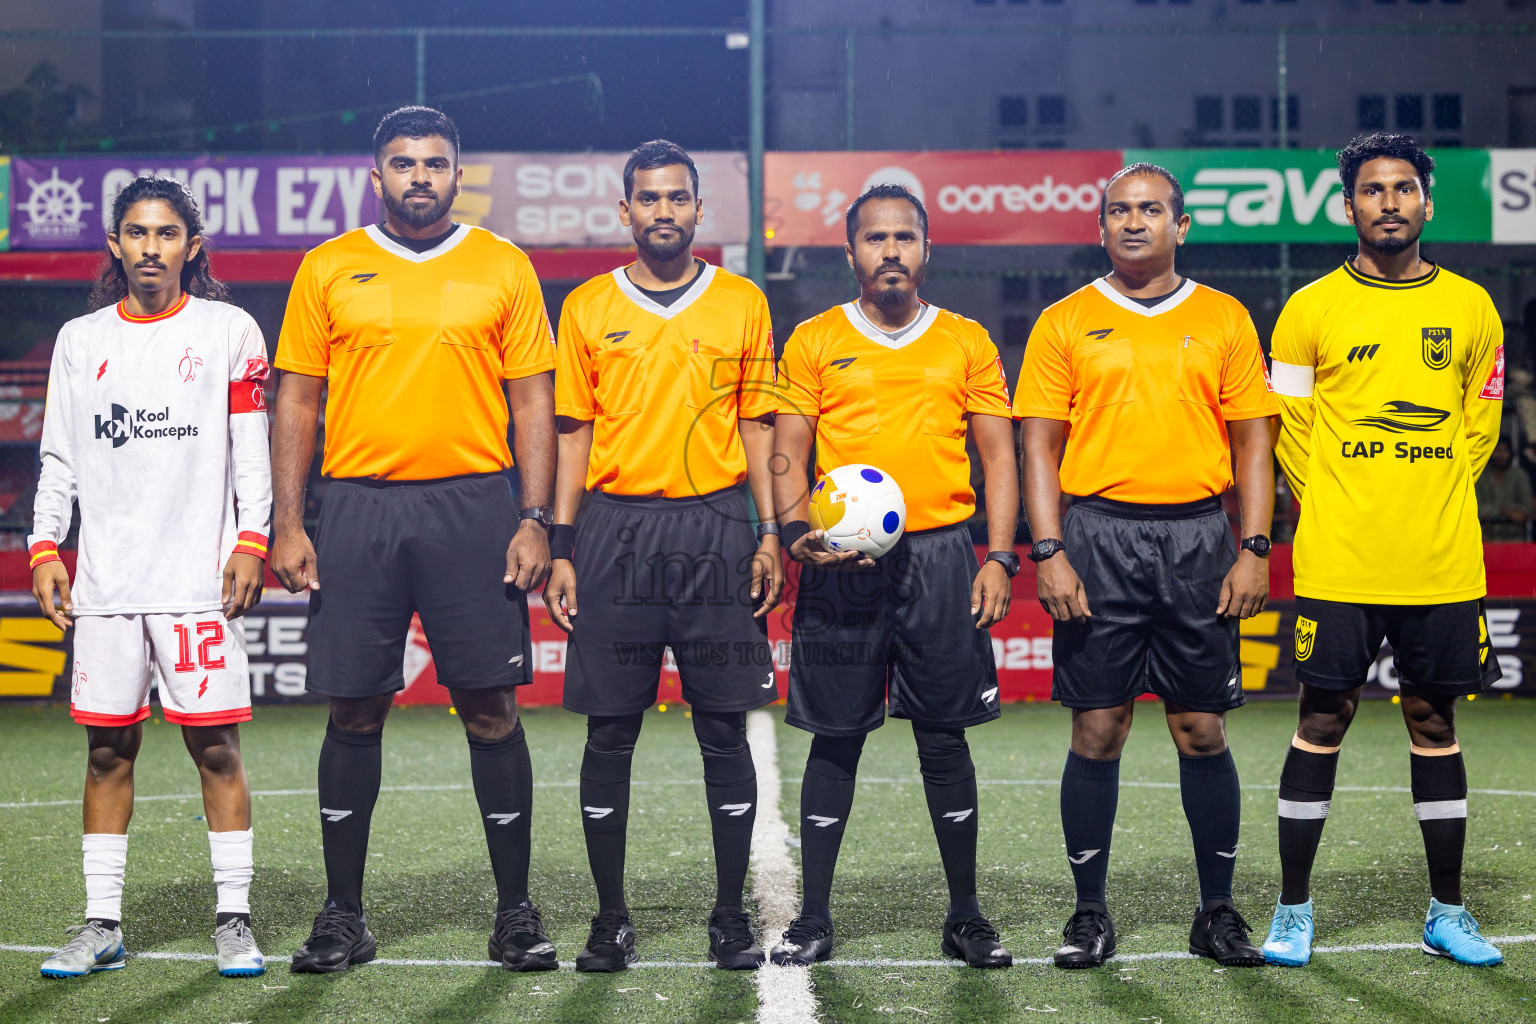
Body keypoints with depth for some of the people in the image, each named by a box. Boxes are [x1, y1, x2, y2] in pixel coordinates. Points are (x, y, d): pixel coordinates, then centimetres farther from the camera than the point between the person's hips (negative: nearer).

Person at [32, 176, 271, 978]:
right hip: (104, 580, 3)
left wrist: (251, 541, -7)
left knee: (215, 744, -4)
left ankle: (233, 919, 5)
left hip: (199, 579, -3)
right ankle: (101, 925, 10)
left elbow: (252, 452, 2)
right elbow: (59, 459, 14)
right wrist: (44, 547, 6)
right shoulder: (80, 340, 13)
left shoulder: (228, 331, 5)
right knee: (108, 748, 4)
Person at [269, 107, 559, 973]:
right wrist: (288, 527, 1)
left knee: (491, 708, 0)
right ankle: (344, 915, 14)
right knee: (355, 713, 4)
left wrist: (536, 521, -4)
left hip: (473, 508, -1)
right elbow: (297, 403, 8)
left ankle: (517, 911, 10)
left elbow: (533, 402, 5)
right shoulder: (328, 270, 8)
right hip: (359, 510, 1)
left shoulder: (504, 268, 7)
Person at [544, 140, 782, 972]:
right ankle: (611, 919, 11)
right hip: (616, 529, 0)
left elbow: (758, 425, 9)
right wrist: (561, 547, 3)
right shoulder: (589, 308, 8)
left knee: (725, 729, 1)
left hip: (715, 528, 0)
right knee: (609, 733, 2)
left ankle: (731, 918, 9)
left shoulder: (743, 303, 8)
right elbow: (573, 430, 9)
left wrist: (770, 535, 1)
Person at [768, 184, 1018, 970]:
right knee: (836, 737, 3)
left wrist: (998, 558, -2)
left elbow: (998, 455, 8)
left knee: (944, 736, 4)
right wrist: (798, 535, -12)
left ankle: (965, 915, 13)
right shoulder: (813, 342, 7)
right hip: (842, 561, 0)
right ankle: (813, 918, 9)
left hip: (938, 552, 1)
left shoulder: (966, 343, 9)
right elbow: (788, 454, 6)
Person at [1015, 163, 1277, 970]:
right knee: (1097, 730, 0)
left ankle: (1217, 911, 14)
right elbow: (1039, 448, 3)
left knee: (1202, 730, 3)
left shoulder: (1224, 320, 8)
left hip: (1196, 539, 1)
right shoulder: (1065, 324, 5)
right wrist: (1048, 554, -7)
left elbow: (1252, 443, 8)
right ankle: (1090, 912, 10)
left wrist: (1253, 550, -2)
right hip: (1098, 537, -1)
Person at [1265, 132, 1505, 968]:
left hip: (1443, 564, 2)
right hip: (1337, 562, -2)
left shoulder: (1470, 308, 7)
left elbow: (1481, 423, 14)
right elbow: (1288, 428, 5)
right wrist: (1333, 514, 2)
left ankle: (1447, 914, 18)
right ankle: (1293, 912, 11)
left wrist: (1434, 502, 6)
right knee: (1321, 723, 2)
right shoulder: (1311, 309, 1)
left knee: (1434, 722, 9)